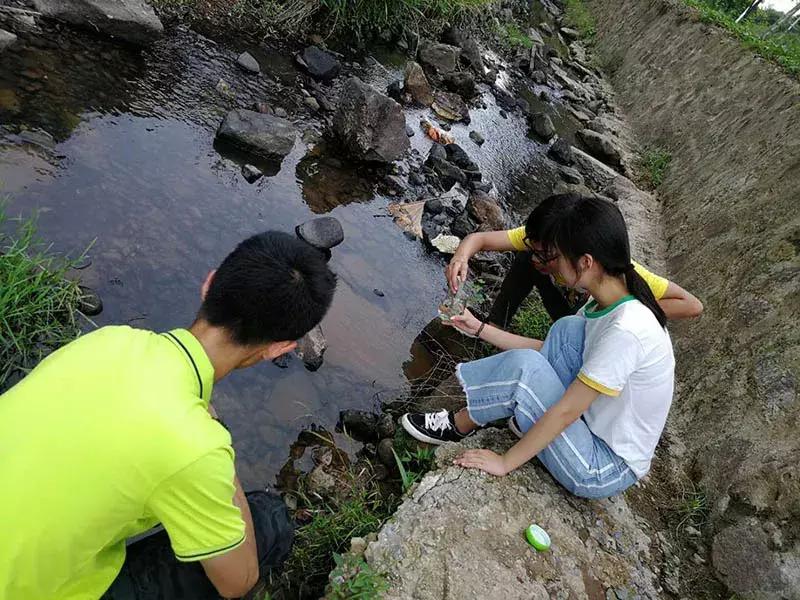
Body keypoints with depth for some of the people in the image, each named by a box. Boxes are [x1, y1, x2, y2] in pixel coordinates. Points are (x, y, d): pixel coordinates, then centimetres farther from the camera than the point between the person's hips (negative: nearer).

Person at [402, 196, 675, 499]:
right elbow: (549, 350, 8)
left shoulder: (626, 330, -30)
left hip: (605, 469, -8)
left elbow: (566, 412, -25)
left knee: (524, 365, -23)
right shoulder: (608, 303, -3)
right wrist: (480, 329, 7)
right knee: (569, 329, -5)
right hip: (599, 433, 8)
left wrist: (505, 462, -15)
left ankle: (456, 427, 3)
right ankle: (529, 423, 3)